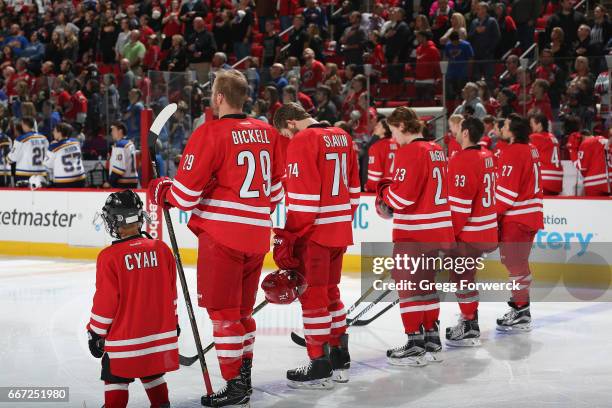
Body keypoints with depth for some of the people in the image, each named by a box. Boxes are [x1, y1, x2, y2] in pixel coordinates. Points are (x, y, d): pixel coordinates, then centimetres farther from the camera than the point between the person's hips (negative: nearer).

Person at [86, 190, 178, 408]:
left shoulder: (110, 257, -15)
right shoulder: (161, 249, -1)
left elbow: (105, 301, -11)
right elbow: (171, 292, 9)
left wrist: (96, 333, 1)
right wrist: (173, 323, 22)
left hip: (124, 337, -5)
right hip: (160, 334, 5)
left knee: (115, 377, 8)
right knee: (153, 372, 22)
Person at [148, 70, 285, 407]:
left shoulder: (210, 134, -12)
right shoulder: (267, 133, 8)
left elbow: (185, 194, -11)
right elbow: (275, 188, 15)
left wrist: (162, 191, 9)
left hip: (222, 234, -7)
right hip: (257, 236, 7)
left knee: (223, 312, 1)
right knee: (242, 310, 18)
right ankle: (244, 377, 25)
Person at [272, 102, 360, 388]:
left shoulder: (302, 141, -14)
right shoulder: (342, 137, 11)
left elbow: (301, 197, -19)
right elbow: (353, 189, 16)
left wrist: (285, 238, -14)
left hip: (314, 232, -8)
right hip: (339, 230, 8)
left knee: (312, 295, 0)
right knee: (330, 292, 18)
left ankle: (320, 367, 4)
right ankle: (340, 361, 25)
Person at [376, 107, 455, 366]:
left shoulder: (409, 152, -16)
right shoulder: (436, 150, 11)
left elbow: (402, 196, -20)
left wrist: (384, 192, 0)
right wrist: (391, 192, 13)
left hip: (413, 234, -9)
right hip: (438, 230, 9)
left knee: (409, 284, 0)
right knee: (426, 283, 17)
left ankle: (415, 346, 1)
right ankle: (432, 342, 23)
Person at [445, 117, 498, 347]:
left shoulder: (463, 161, -19)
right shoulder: (487, 156, 10)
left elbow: (460, 202, -22)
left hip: (469, 233, -9)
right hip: (486, 230, 9)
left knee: (462, 277, -2)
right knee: (465, 275, 20)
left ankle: (470, 329, 2)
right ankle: (469, 321, 30)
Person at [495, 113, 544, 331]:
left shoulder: (512, 152, -16)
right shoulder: (531, 150, 13)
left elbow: (507, 189, -19)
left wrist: (494, 214, -11)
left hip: (515, 217, -10)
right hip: (530, 215, 10)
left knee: (514, 262, -5)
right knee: (518, 261, 18)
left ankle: (521, 313, -4)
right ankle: (520, 308, 26)